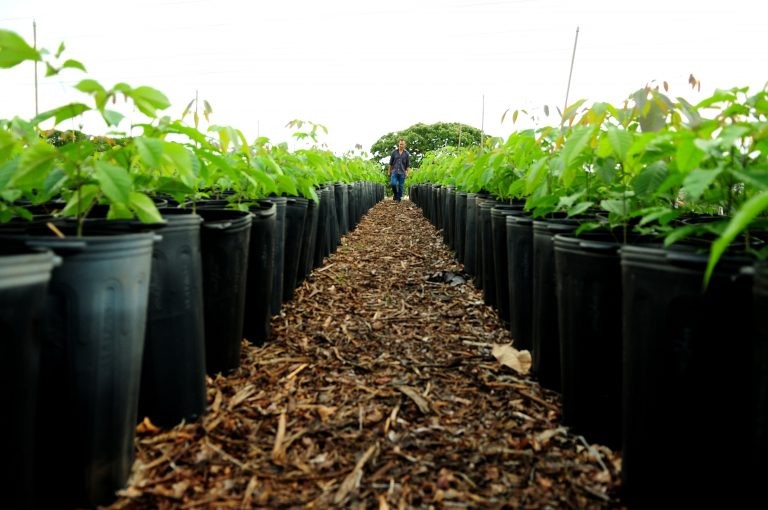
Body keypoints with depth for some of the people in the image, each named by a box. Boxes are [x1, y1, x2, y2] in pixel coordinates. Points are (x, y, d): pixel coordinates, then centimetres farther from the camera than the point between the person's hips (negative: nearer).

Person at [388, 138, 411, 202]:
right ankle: (395, 195, 9)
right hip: (394, 171, 0)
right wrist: (389, 171, 10)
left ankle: (398, 198, 13)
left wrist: (407, 173, -2)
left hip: (402, 172, 0)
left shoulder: (407, 153, 4)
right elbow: (390, 163, 11)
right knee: (393, 184, -16)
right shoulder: (394, 152, 5)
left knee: (400, 186, 1)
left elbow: (408, 165, 6)